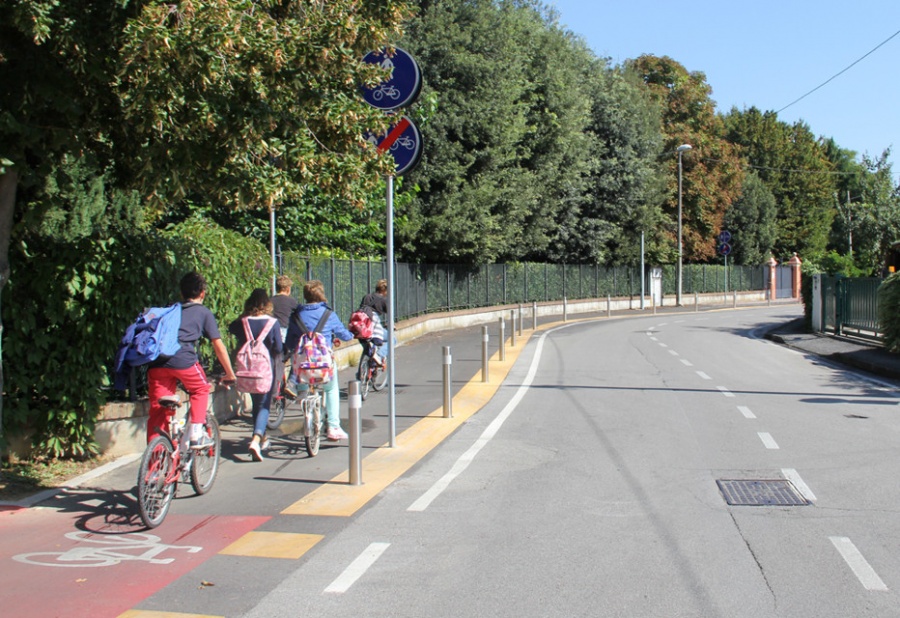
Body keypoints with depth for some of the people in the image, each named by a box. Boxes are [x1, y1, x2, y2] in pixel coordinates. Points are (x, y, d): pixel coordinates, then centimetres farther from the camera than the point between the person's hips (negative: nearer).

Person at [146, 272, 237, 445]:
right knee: (200, 390, 23)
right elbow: (218, 346, 16)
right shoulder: (204, 313, 18)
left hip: (156, 363, 4)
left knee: (157, 408, 9)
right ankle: (196, 435, 13)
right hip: (183, 359, -4)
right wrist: (230, 374, 24)